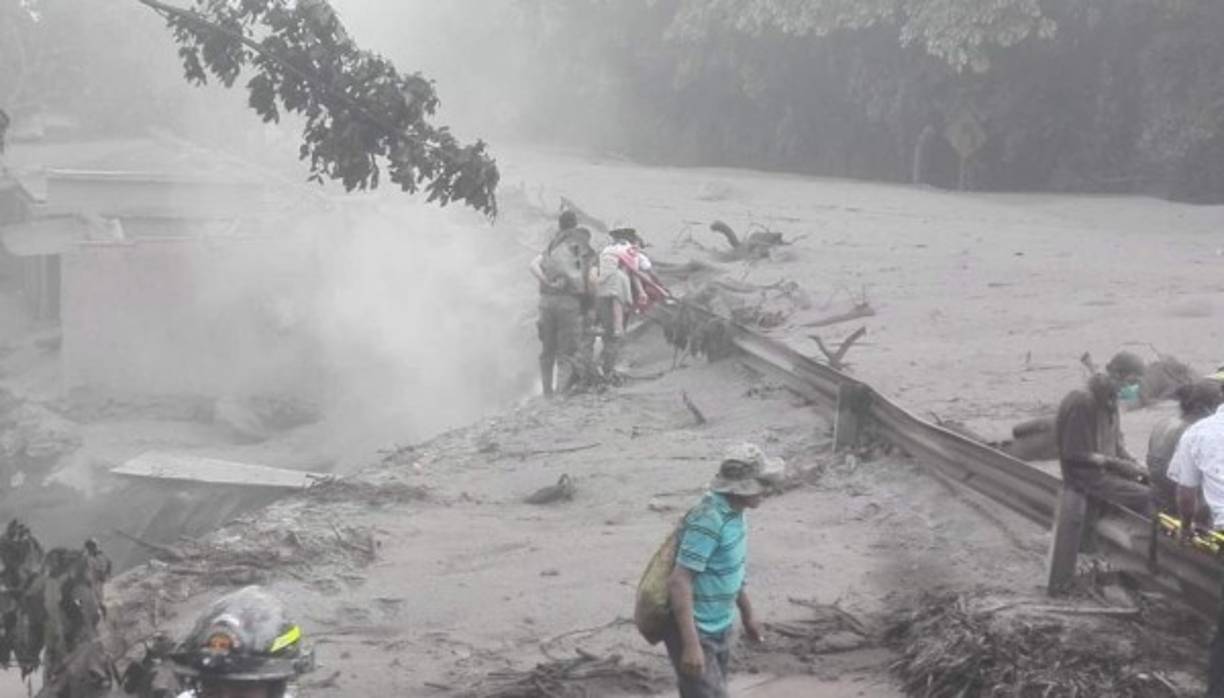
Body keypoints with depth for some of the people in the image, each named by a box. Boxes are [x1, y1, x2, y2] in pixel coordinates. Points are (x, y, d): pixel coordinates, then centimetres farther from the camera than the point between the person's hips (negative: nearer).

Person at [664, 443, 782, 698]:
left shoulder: (735, 513, 3)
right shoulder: (709, 520, -27)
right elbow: (679, 582, -29)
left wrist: (747, 613, 27)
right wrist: (691, 645, -32)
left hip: (719, 628, 10)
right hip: (695, 631, -9)